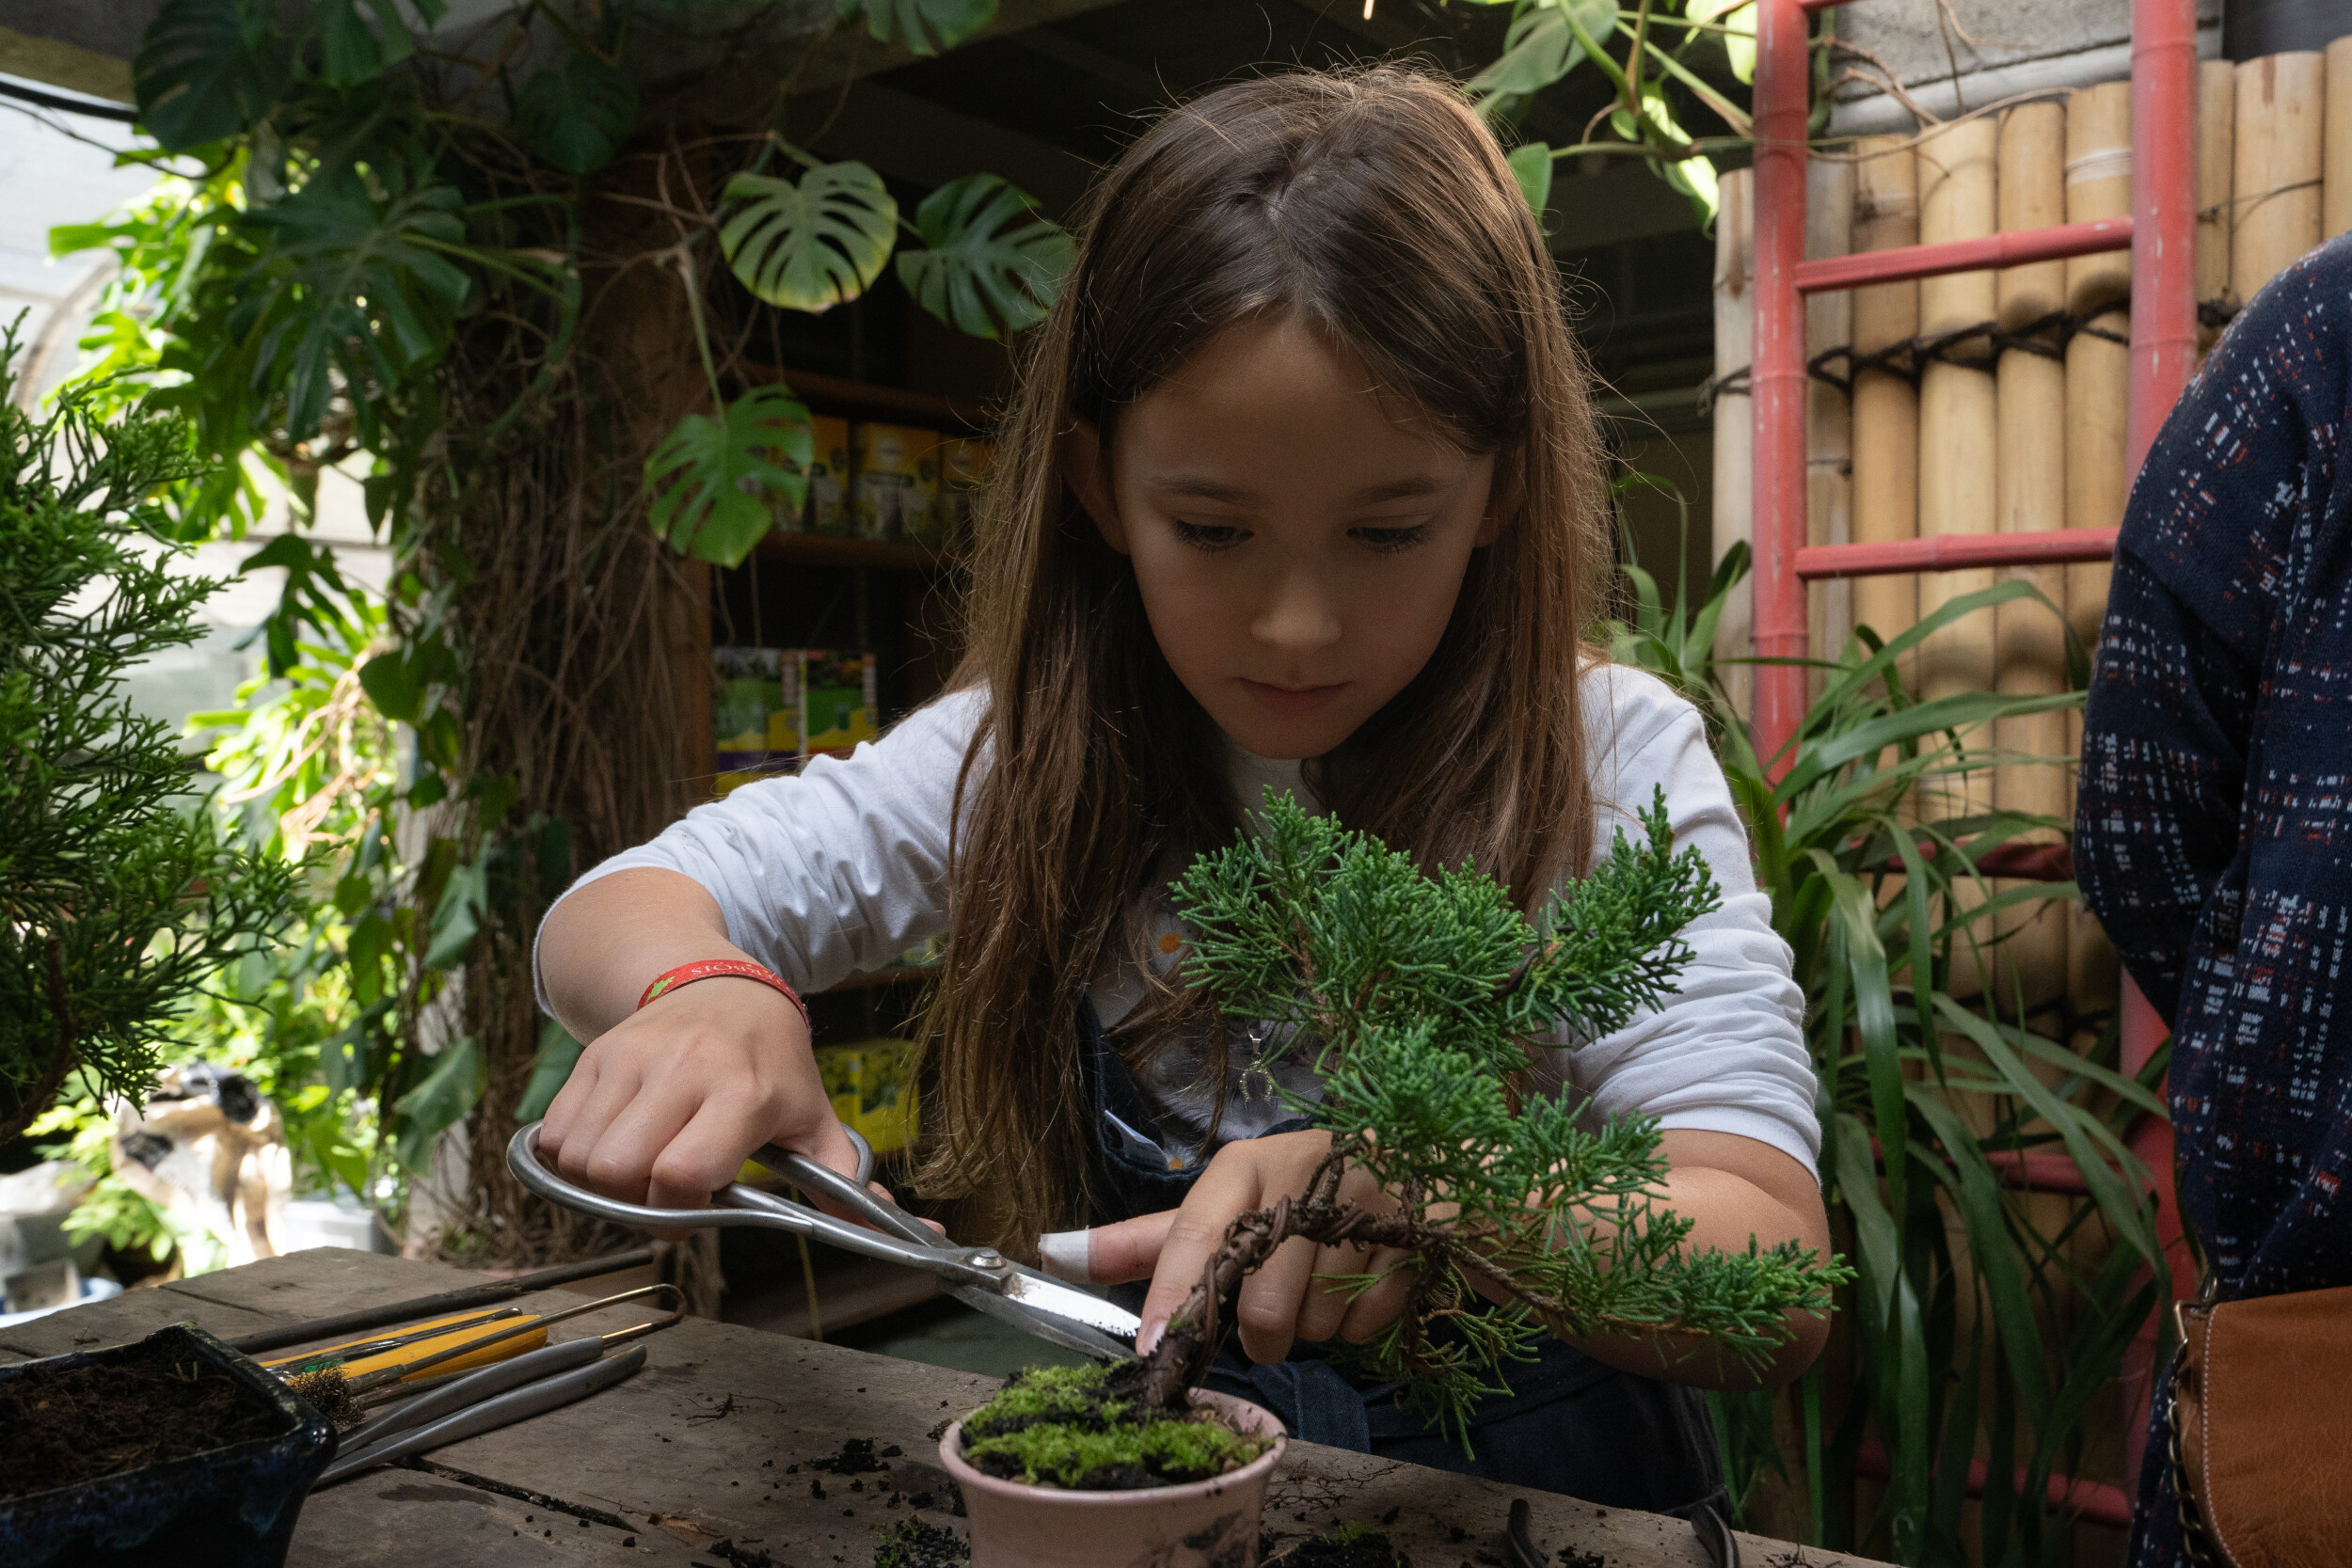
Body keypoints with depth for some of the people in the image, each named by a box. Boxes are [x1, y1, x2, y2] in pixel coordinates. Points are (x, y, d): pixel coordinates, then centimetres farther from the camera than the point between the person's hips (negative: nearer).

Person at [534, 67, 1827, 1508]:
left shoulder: (1612, 769, -12)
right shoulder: (1033, 756, -4)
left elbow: (1778, 1276, -19)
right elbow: (610, 918, -4)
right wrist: (708, 995, -27)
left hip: (1535, 1492, -1)